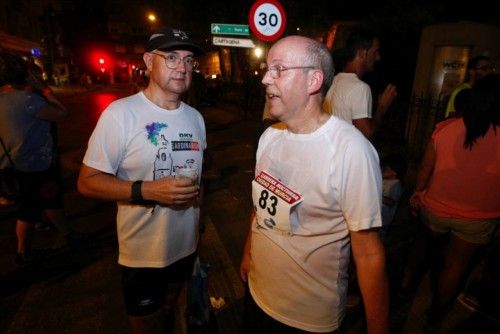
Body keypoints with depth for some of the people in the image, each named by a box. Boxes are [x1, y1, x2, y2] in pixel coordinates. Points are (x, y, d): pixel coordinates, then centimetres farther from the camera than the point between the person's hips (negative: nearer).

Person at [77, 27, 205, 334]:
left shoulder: (195, 117, 1)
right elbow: (87, 182, -18)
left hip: (186, 247, 6)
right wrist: (147, 191, -29)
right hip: (143, 254, -5)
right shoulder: (121, 113, -19)